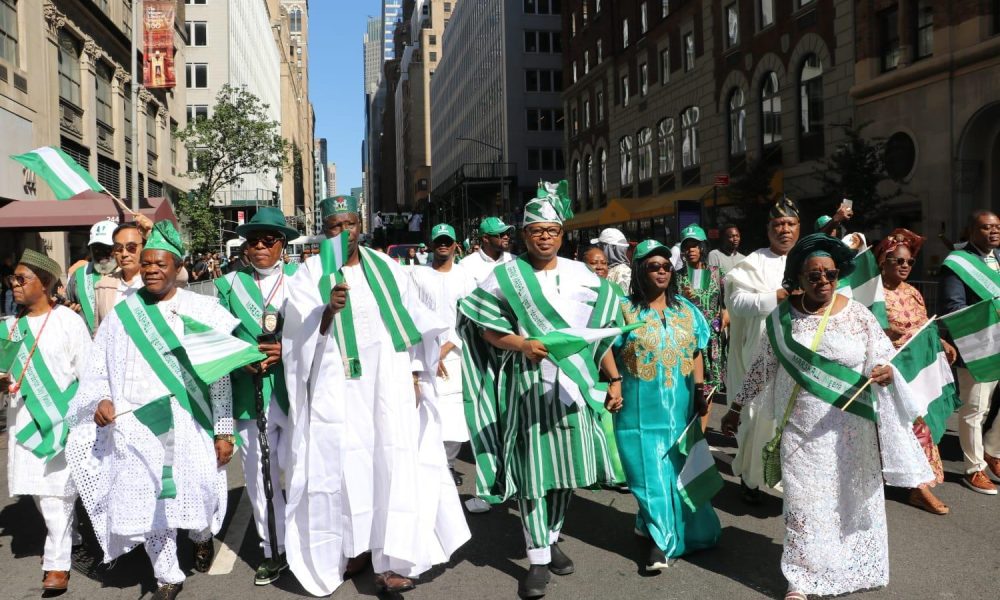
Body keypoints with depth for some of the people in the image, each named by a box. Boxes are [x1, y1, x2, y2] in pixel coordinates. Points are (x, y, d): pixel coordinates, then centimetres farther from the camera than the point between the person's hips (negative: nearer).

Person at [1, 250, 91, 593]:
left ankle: (58, 562, 3)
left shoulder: (67, 321, -8)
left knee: (57, 492, -5)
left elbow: (88, 374, -6)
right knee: (39, 490, 14)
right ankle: (68, 536, 35)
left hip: (62, 418, -5)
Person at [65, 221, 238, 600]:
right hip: (136, 429, 2)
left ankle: (202, 537, 41)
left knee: (195, 496, 4)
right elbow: (97, 369, 13)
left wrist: (224, 430, -6)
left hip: (188, 427, -2)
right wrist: (101, 400, -8)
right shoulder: (121, 314, 7)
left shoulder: (202, 311, -2)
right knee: (149, 506, 5)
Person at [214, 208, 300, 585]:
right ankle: (273, 551, 26)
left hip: (294, 393, -3)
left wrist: (287, 350, -14)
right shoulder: (228, 284, 11)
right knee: (258, 477, 10)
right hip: (250, 395, 3)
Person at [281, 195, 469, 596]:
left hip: (387, 378, 2)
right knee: (346, 466, 1)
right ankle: (355, 548, 16)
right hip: (338, 386, -1)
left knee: (394, 464, -4)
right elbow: (301, 333, -10)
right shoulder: (309, 275, 1)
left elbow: (409, 319, 9)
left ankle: (388, 562, -1)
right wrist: (329, 311, -30)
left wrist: (414, 372, 2)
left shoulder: (385, 267, 8)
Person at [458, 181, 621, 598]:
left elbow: (600, 332, 10)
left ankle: (552, 537, 29)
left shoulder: (583, 276, 7)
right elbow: (488, 330, -3)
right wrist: (522, 345, -19)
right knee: (533, 467, -3)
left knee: (567, 463, 10)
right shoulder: (505, 277, -2)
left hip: (574, 384, 3)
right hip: (529, 386, -3)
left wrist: (614, 379, 8)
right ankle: (538, 557, 6)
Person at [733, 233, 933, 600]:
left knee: (852, 498, 13)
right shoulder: (782, 318, -2)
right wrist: (739, 406, 11)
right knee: (804, 501, 5)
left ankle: (854, 568, 34)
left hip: (851, 430, 0)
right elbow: (763, 368, 7)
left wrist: (887, 373, -27)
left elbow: (885, 360, -4)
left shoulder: (858, 315, -5)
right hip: (803, 431, 0)